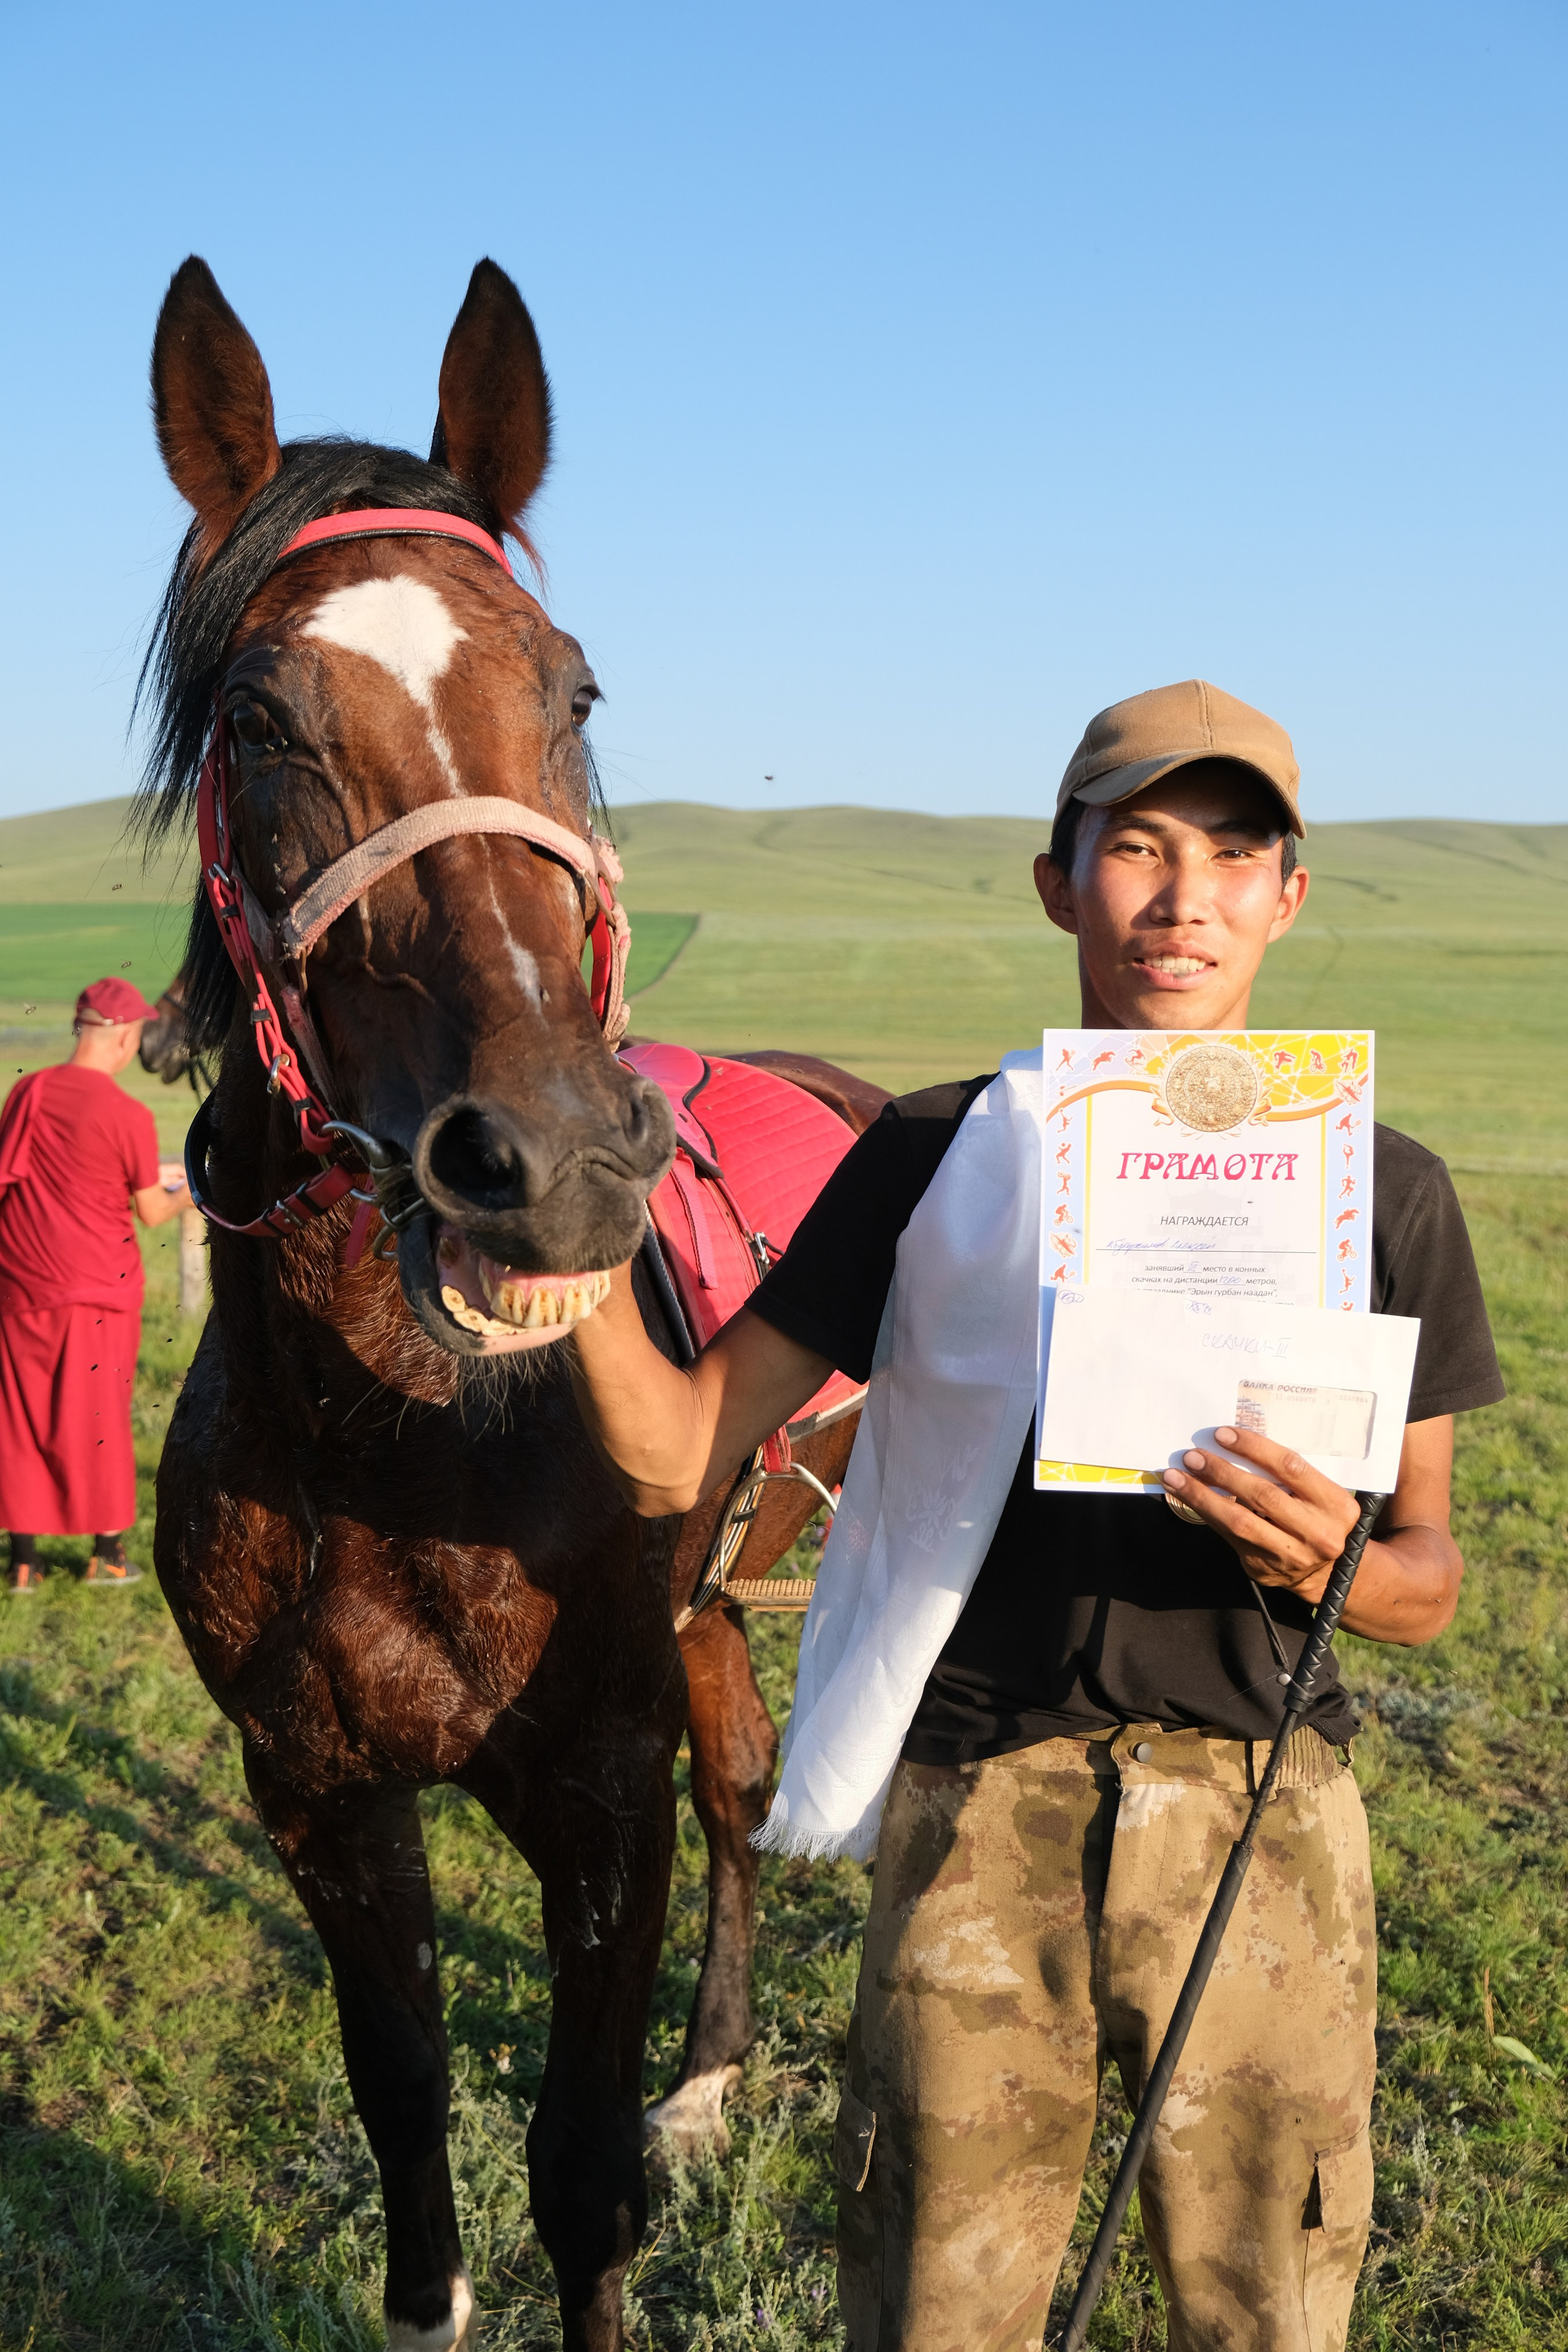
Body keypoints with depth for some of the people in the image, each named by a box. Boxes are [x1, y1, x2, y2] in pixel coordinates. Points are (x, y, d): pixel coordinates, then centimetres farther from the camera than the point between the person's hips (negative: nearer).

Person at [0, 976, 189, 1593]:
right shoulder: (128, 1117, -15)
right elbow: (151, 1213, -6)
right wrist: (186, 1193, 17)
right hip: (95, 1288, -4)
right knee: (97, 1417, 9)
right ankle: (107, 1555, 19)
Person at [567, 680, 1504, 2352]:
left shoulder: (1377, 1192, 4)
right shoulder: (935, 1160, 2)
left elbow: (1431, 1575, 7)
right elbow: (677, 1457, -1)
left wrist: (1329, 1562, -16)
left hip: (1261, 1821, 1)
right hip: (979, 1818, 0)